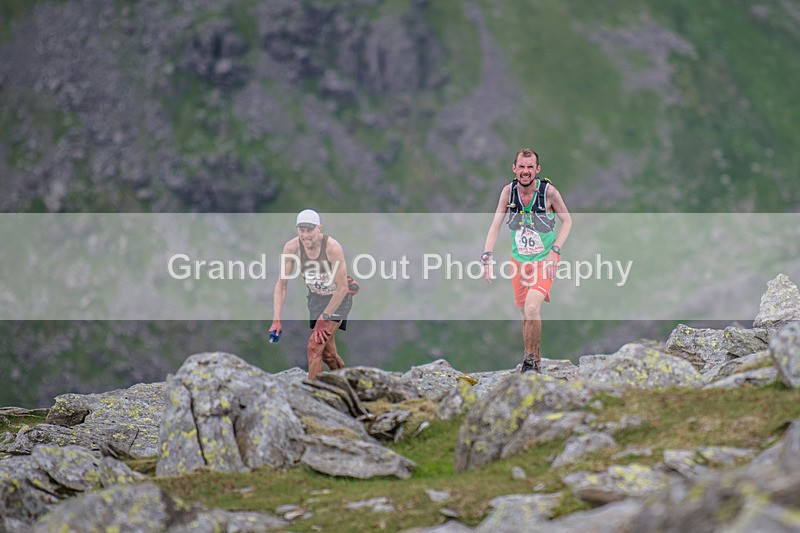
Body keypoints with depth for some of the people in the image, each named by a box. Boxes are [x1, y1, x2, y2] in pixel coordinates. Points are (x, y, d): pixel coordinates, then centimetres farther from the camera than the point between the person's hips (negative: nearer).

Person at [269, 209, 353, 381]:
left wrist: (323, 318, -20)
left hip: (337, 299, -5)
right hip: (315, 298, 5)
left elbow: (342, 288, -23)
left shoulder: (332, 247, -30)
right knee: (327, 353, 13)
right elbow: (281, 284, -8)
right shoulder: (292, 247, -17)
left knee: (314, 347, -18)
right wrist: (276, 320, -16)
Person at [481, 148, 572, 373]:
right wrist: (487, 257, -13)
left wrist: (554, 251, -13)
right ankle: (535, 361, 26)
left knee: (532, 308, -22)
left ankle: (531, 358, -5)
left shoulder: (549, 191, -16)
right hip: (519, 260, 4)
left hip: (544, 259, -4)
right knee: (525, 315, 9)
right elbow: (495, 226, -2)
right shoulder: (509, 191, -8)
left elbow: (567, 221, -2)